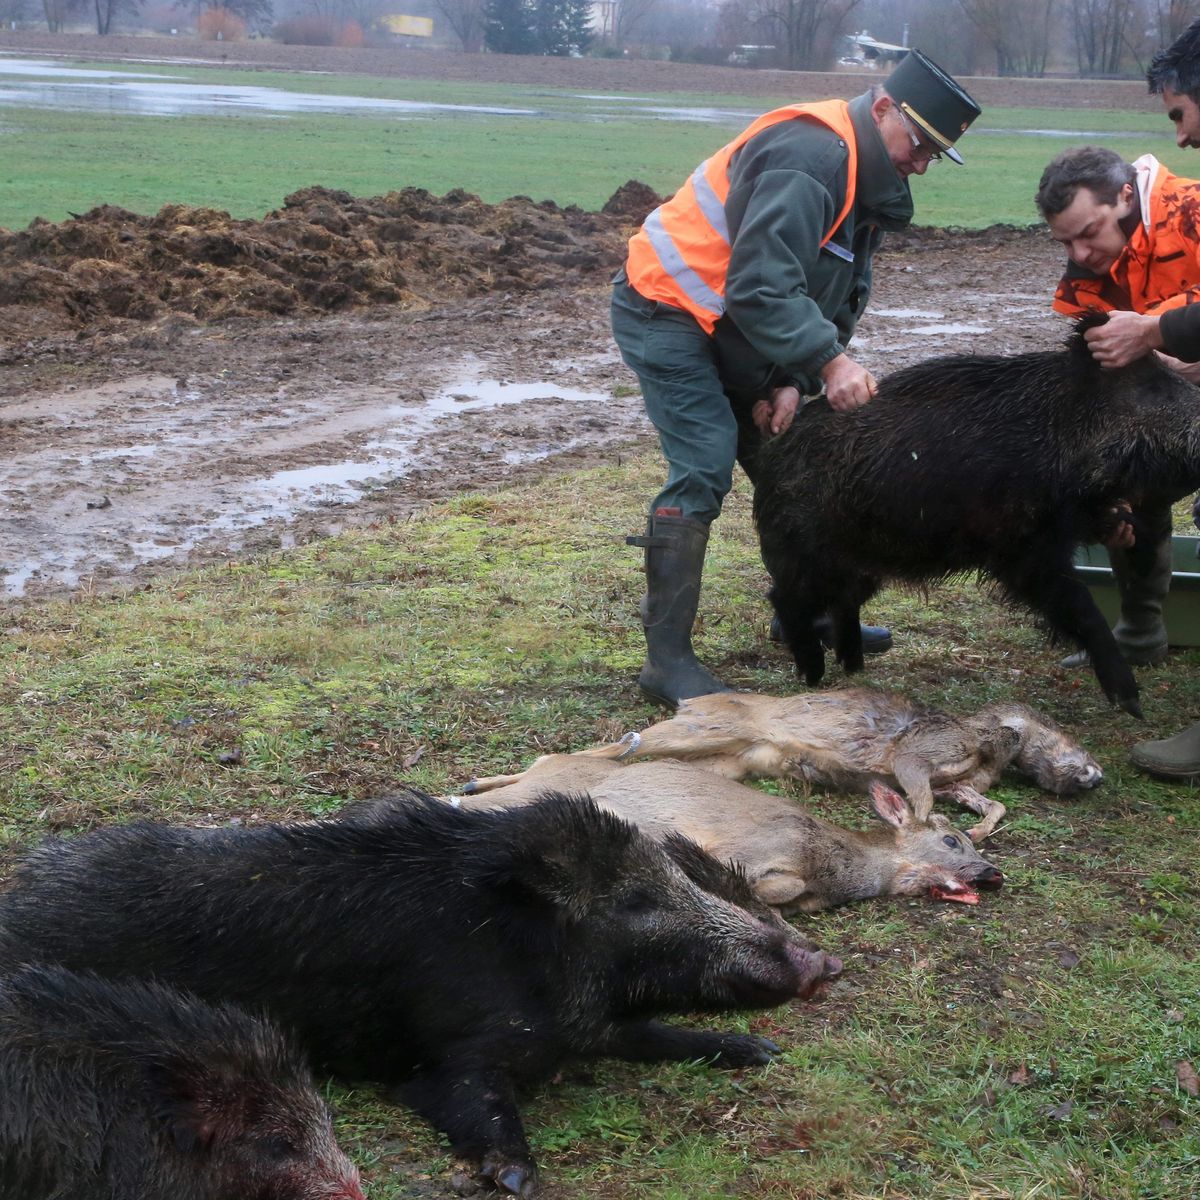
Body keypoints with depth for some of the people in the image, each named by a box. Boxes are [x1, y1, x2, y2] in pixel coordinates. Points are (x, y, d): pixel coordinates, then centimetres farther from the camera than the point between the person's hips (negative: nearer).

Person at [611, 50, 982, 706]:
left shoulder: (870, 187, 7)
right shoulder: (809, 156, -25)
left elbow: (837, 301, 7)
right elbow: (760, 285, -33)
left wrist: (791, 381, -6)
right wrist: (828, 362, -36)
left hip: (727, 332, 10)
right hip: (666, 310, -10)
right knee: (703, 471, -17)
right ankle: (667, 659, -12)